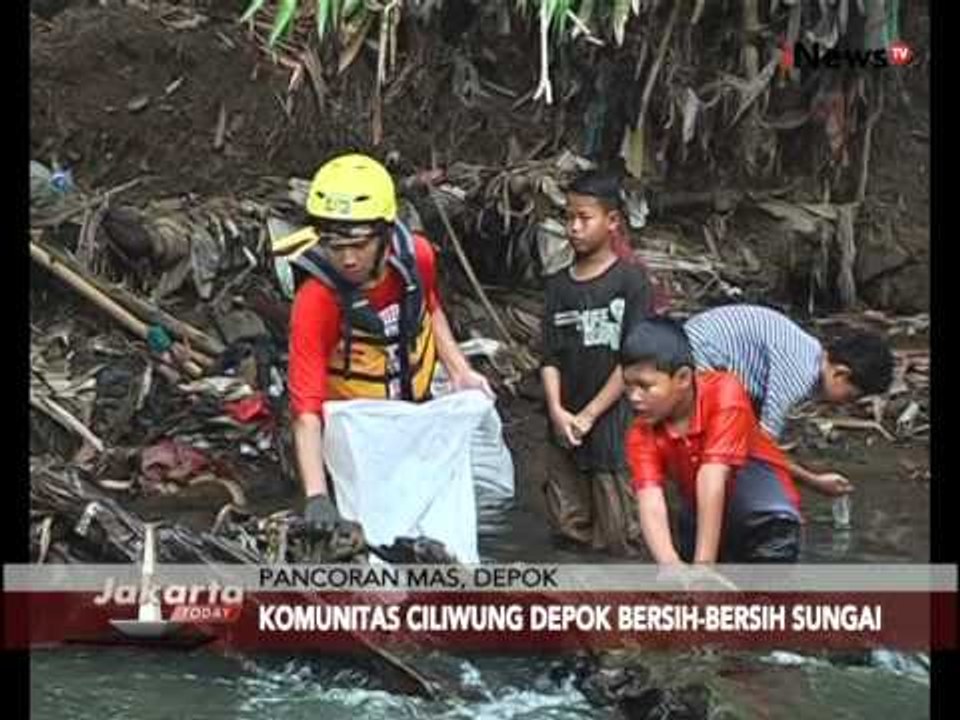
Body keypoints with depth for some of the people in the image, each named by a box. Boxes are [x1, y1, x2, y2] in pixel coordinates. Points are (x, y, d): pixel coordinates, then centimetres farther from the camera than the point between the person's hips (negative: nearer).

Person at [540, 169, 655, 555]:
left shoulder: (631, 280, -6)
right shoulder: (558, 285, 6)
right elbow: (549, 357, 2)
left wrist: (589, 415, -12)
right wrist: (556, 411, -13)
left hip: (614, 422, -4)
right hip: (565, 428, 4)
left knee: (618, 539, 0)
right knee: (570, 527, 10)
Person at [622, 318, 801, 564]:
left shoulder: (724, 393, -30)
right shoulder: (641, 434, -18)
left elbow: (713, 480, -38)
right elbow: (651, 504, -32)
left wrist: (704, 567, -44)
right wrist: (671, 565, -51)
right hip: (702, 512, 4)